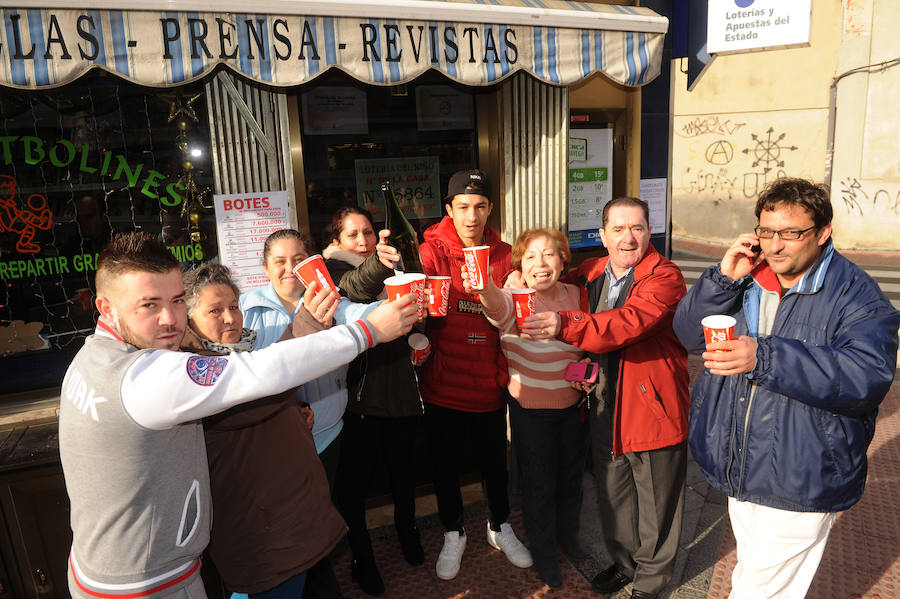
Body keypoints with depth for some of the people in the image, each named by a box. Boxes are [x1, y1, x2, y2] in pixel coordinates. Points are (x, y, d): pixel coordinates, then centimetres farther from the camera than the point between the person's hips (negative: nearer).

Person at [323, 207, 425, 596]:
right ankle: (362, 557, 31)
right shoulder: (334, 269, -6)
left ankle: (407, 531, 46)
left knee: (403, 472, 20)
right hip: (359, 398, -4)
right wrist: (379, 260, -49)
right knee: (354, 482, 7)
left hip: (401, 392, 5)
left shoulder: (388, 267, 9)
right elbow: (356, 287, -29)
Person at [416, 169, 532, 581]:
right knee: (445, 463, 15)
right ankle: (453, 534, 40)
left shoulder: (504, 255, -1)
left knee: (494, 460, 19)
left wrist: (506, 372, -9)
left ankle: (500, 527, 45)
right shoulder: (433, 250, -9)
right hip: (443, 384, -1)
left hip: (489, 383, 2)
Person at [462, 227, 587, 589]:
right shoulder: (515, 301, -20)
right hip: (530, 411, -4)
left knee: (571, 476, 22)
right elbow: (499, 306, -46)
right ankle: (543, 554, 37)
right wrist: (485, 288, -68)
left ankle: (568, 537, 50)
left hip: (571, 406, 5)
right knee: (539, 485, 11)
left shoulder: (575, 295, -4)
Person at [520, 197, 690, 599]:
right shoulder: (589, 274, 4)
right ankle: (623, 562, 44)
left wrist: (566, 326, -45)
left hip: (652, 406, -5)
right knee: (611, 494, 20)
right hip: (605, 407, 5)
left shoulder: (664, 277, -15)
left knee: (655, 501, 12)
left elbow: (630, 321, -33)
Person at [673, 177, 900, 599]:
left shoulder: (855, 294, -12)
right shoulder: (747, 276, 4)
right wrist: (725, 278, -16)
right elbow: (689, 333, -2)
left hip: (799, 486, -5)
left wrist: (764, 357, -35)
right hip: (740, 472, 6)